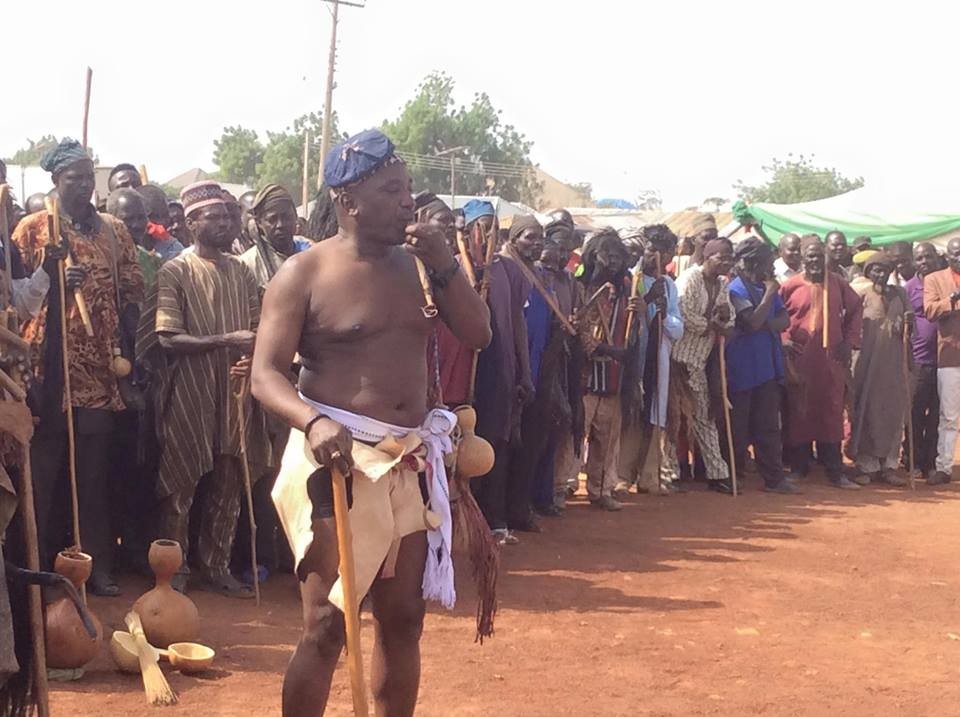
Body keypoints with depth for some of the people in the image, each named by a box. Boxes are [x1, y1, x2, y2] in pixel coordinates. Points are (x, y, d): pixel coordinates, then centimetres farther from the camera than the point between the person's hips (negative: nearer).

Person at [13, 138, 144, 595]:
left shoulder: (114, 231, 13)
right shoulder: (33, 228, 2)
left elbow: (132, 290, 14)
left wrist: (125, 346, 5)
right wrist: (52, 281, -15)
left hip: (99, 366, 3)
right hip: (48, 364, -3)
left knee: (94, 473, 6)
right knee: (44, 471, 0)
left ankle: (97, 564, 12)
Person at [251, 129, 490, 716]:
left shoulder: (417, 263, 10)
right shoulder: (304, 273, -6)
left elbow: (479, 335, 7)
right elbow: (267, 374, -12)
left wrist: (444, 266, -6)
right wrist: (313, 421, -32)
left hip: (410, 463, 6)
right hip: (338, 457, -5)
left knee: (403, 619, 13)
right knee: (328, 624, -7)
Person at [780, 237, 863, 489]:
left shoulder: (837, 283, 4)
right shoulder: (791, 286, -2)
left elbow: (856, 308, 14)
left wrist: (850, 340, 7)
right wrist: (783, 340, -7)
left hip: (831, 359, 2)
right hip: (799, 360, -2)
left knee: (831, 413, 3)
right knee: (799, 413, 5)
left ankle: (835, 471, 8)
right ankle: (799, 467, 15)